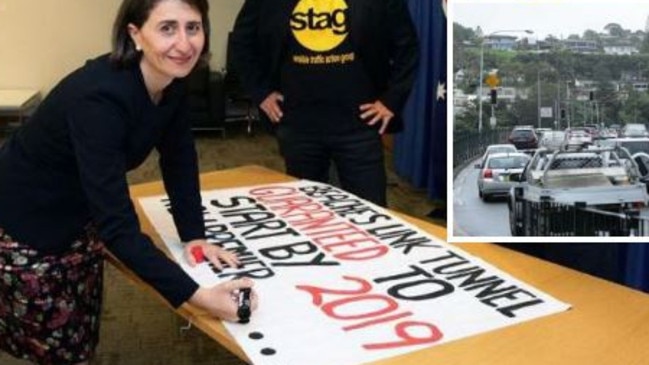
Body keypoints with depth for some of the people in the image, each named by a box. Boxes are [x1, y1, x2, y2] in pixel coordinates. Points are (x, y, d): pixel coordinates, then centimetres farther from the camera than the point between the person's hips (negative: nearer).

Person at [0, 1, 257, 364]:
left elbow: (178, 160, 0)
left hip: (78, 218, 7)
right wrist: (194, 295, -44)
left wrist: (194, 235, -9)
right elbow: (116, 222, -39)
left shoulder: (172, 82, -12)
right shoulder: (98, 96, -36)